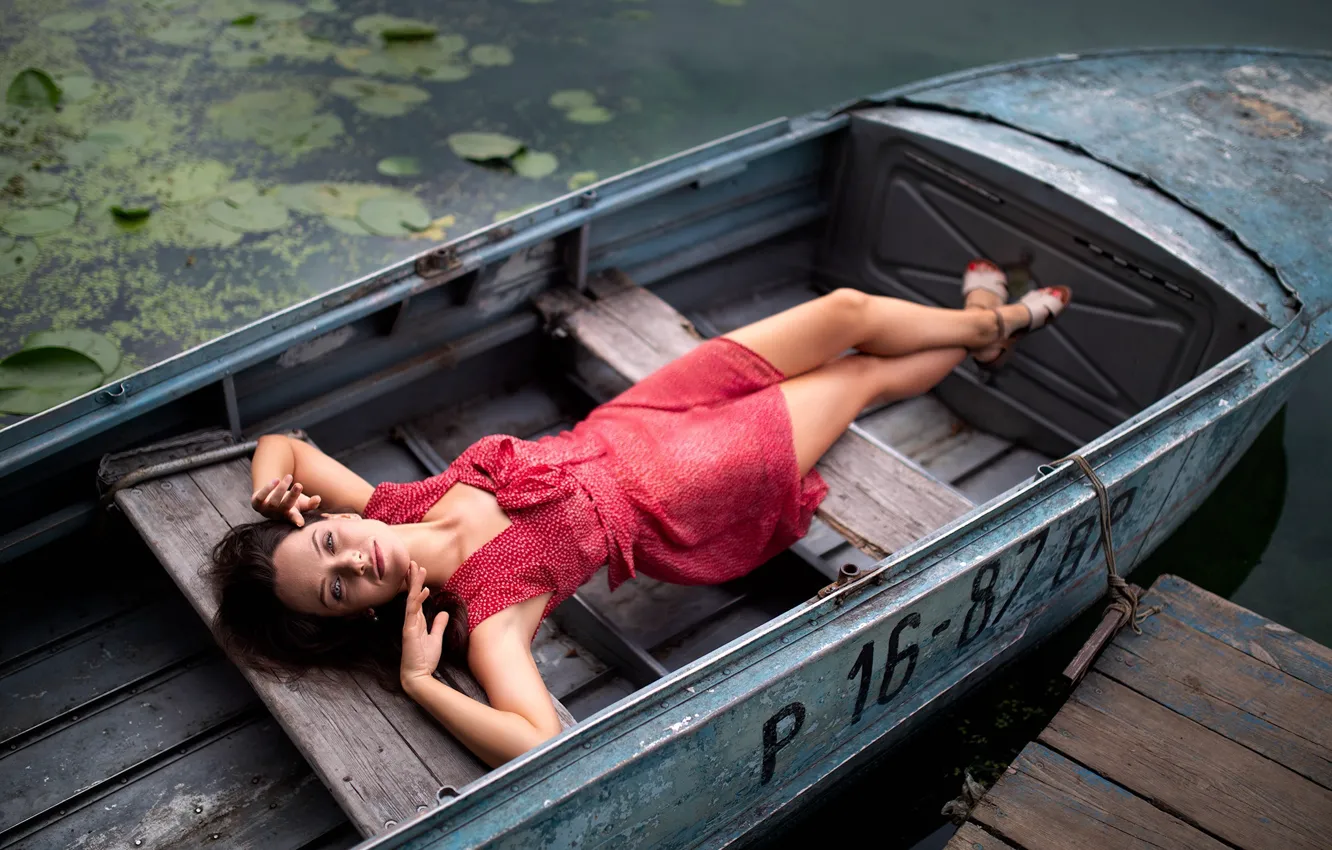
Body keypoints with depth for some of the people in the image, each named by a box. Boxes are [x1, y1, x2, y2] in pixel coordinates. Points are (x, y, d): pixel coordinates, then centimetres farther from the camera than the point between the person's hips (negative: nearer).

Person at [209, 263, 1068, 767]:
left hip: (627, 427, 5)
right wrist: (418, 682, -42)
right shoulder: (485, 606, -32)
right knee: (865, 374, 12)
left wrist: (275, 479, -22)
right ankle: (984, 327, 47)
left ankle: (983, 319, 46)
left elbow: (283, 443, -2)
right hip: (690, 495, -5)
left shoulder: (388, 510, -16)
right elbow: (539, 741, -44)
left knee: (848, 309, 11)